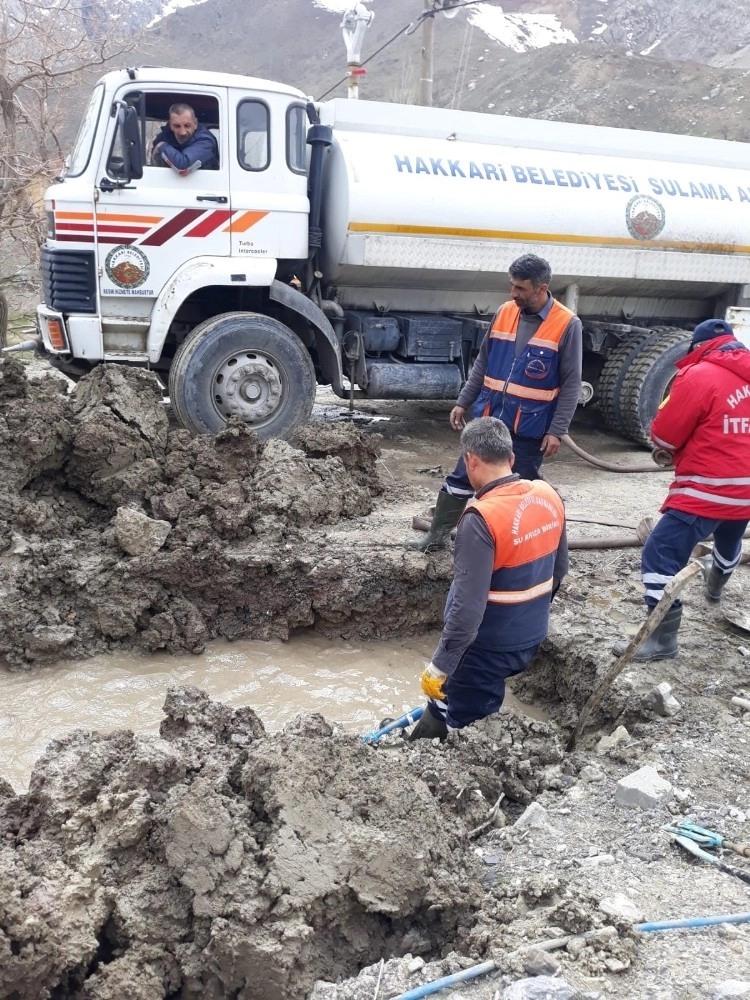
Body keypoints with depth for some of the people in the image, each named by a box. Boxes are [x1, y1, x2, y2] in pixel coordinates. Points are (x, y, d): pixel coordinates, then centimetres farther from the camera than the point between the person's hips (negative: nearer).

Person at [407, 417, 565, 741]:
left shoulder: (482, 518, -27)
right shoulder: (548, 496, -3)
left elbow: (468, 607, -29)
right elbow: (557, 568, 11)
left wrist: (439, 666, -20)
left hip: (487, 648, -8)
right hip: (530, 638, 8)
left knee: (440, 728, 11)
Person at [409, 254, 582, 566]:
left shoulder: (567, 325, -10)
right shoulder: (504, 313, 3)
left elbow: (571, 385, -9)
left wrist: (556, 431, -13)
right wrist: (462, 402, 10)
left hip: (529, 429, -4)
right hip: (487, 419, 4)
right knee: (461, 478, 11)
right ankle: (437, 536, 25)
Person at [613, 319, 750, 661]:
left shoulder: (698, 376, -14)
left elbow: (664, 435, -12)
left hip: (706, 491, -8)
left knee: (660, 554, -5)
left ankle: (662, 637, -7)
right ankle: (715, 584, 64)